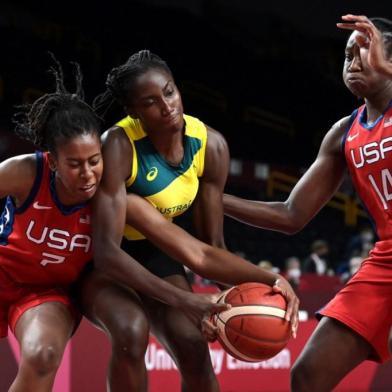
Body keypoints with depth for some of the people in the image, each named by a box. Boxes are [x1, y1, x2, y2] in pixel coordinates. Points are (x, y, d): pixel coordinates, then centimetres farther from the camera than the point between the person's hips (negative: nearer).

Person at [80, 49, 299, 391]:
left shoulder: (209, 145, -16)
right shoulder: (119, 145, -32)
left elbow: (209, 249, -8)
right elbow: (106, 251, -37)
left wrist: (269, 282, -24)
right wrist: (183, 302, -44)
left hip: (152, 253, 4)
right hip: (97, 260, -4)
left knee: (194, 349, -14)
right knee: (131, 331, -32)